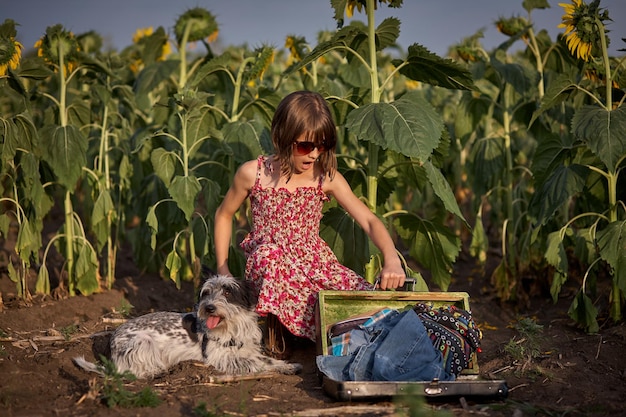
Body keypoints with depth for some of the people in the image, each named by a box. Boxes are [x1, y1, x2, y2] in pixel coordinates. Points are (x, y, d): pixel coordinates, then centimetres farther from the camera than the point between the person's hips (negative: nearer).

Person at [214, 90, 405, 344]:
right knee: (269, 253, -40)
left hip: (315, 264, 2)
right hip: (267, 265, -2)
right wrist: (223, 270, 6)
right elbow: (224, 215, 11)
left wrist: (392, 260, -28)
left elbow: (369, 220, -10)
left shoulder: (327, 178, -3)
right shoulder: (253, 174, -5)